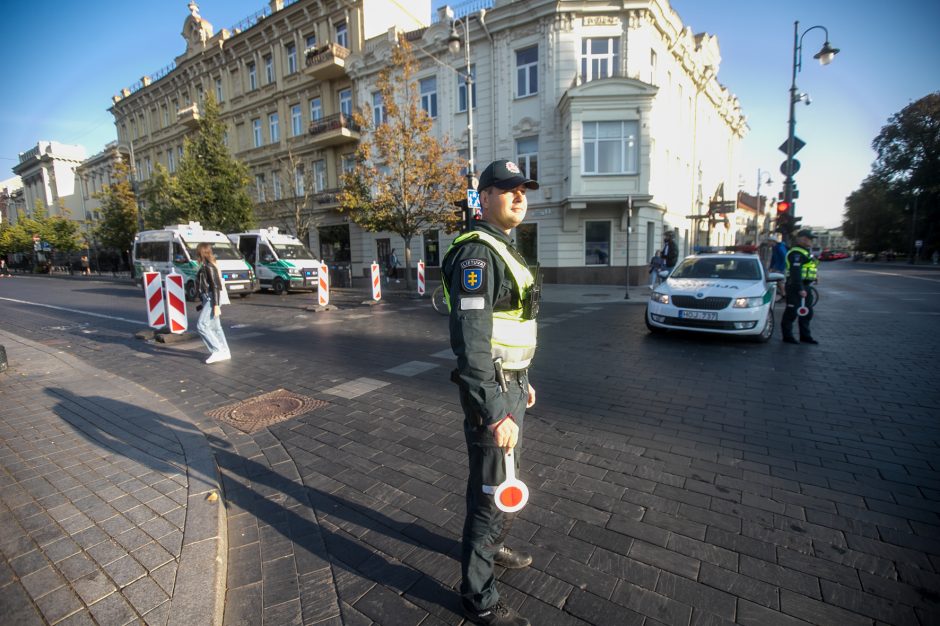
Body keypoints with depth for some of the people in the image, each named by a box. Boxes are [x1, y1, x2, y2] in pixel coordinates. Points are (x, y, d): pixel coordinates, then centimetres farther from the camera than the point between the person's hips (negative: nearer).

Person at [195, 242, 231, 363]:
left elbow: (215, 286, -18)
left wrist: (216, 305, -21)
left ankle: (217, 351, -8)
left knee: (201, 326, -10)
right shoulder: (206, 266, 14)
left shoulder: (209, 267, -14)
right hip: (208, 299, 10)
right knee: (215, 326, 11)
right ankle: (225, 352, 16)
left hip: (211, 299, -10)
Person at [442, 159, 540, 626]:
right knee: (491, 491, 4)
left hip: (511, 384, 10)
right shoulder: (476, 253, -19)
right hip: (492, 392, -10)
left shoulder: (503, 249, 13)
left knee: (506, 477, 26)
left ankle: (491, 546, 50)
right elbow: (470, 340, -27)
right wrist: (494, 412, -28)